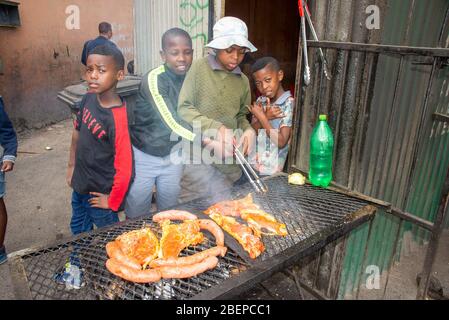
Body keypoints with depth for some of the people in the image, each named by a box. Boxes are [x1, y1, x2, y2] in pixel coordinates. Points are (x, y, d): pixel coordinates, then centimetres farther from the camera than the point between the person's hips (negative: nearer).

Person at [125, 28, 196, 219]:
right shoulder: (154, 79, -25)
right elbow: (171, 122, -36)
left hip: (172, 154, 5)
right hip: (143, 156, -4)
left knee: (170, 213, 19)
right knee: (137, 216, 11)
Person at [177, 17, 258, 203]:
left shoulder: (243, 80, 8)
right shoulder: (200, 68, -6)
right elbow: (184, 109, -11)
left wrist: (248, 131, -6)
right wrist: (217, 128, -20)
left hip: (229, 156, 4)